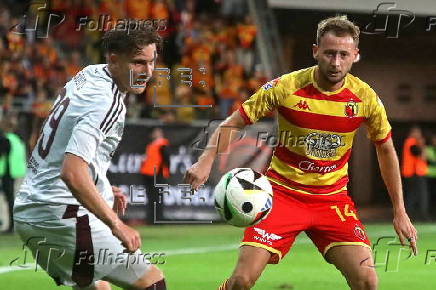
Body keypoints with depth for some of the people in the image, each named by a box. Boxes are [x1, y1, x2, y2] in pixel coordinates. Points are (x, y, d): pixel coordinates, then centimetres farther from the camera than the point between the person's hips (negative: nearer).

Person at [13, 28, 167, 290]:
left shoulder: (89, 75, 10)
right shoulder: (107, 104, -20)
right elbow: (72, 173, -30)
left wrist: (104, 189, 22)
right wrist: (117, 225, -28)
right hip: (63, 216, -10)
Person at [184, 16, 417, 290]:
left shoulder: (365, 97, -7)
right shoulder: (286, 87, -14)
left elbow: (385, 149, 9)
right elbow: (233, 123, -5)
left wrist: (400, 211, 9)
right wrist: (207, 160, -23)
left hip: (333, 198, 2)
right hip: (283, 192, -2)